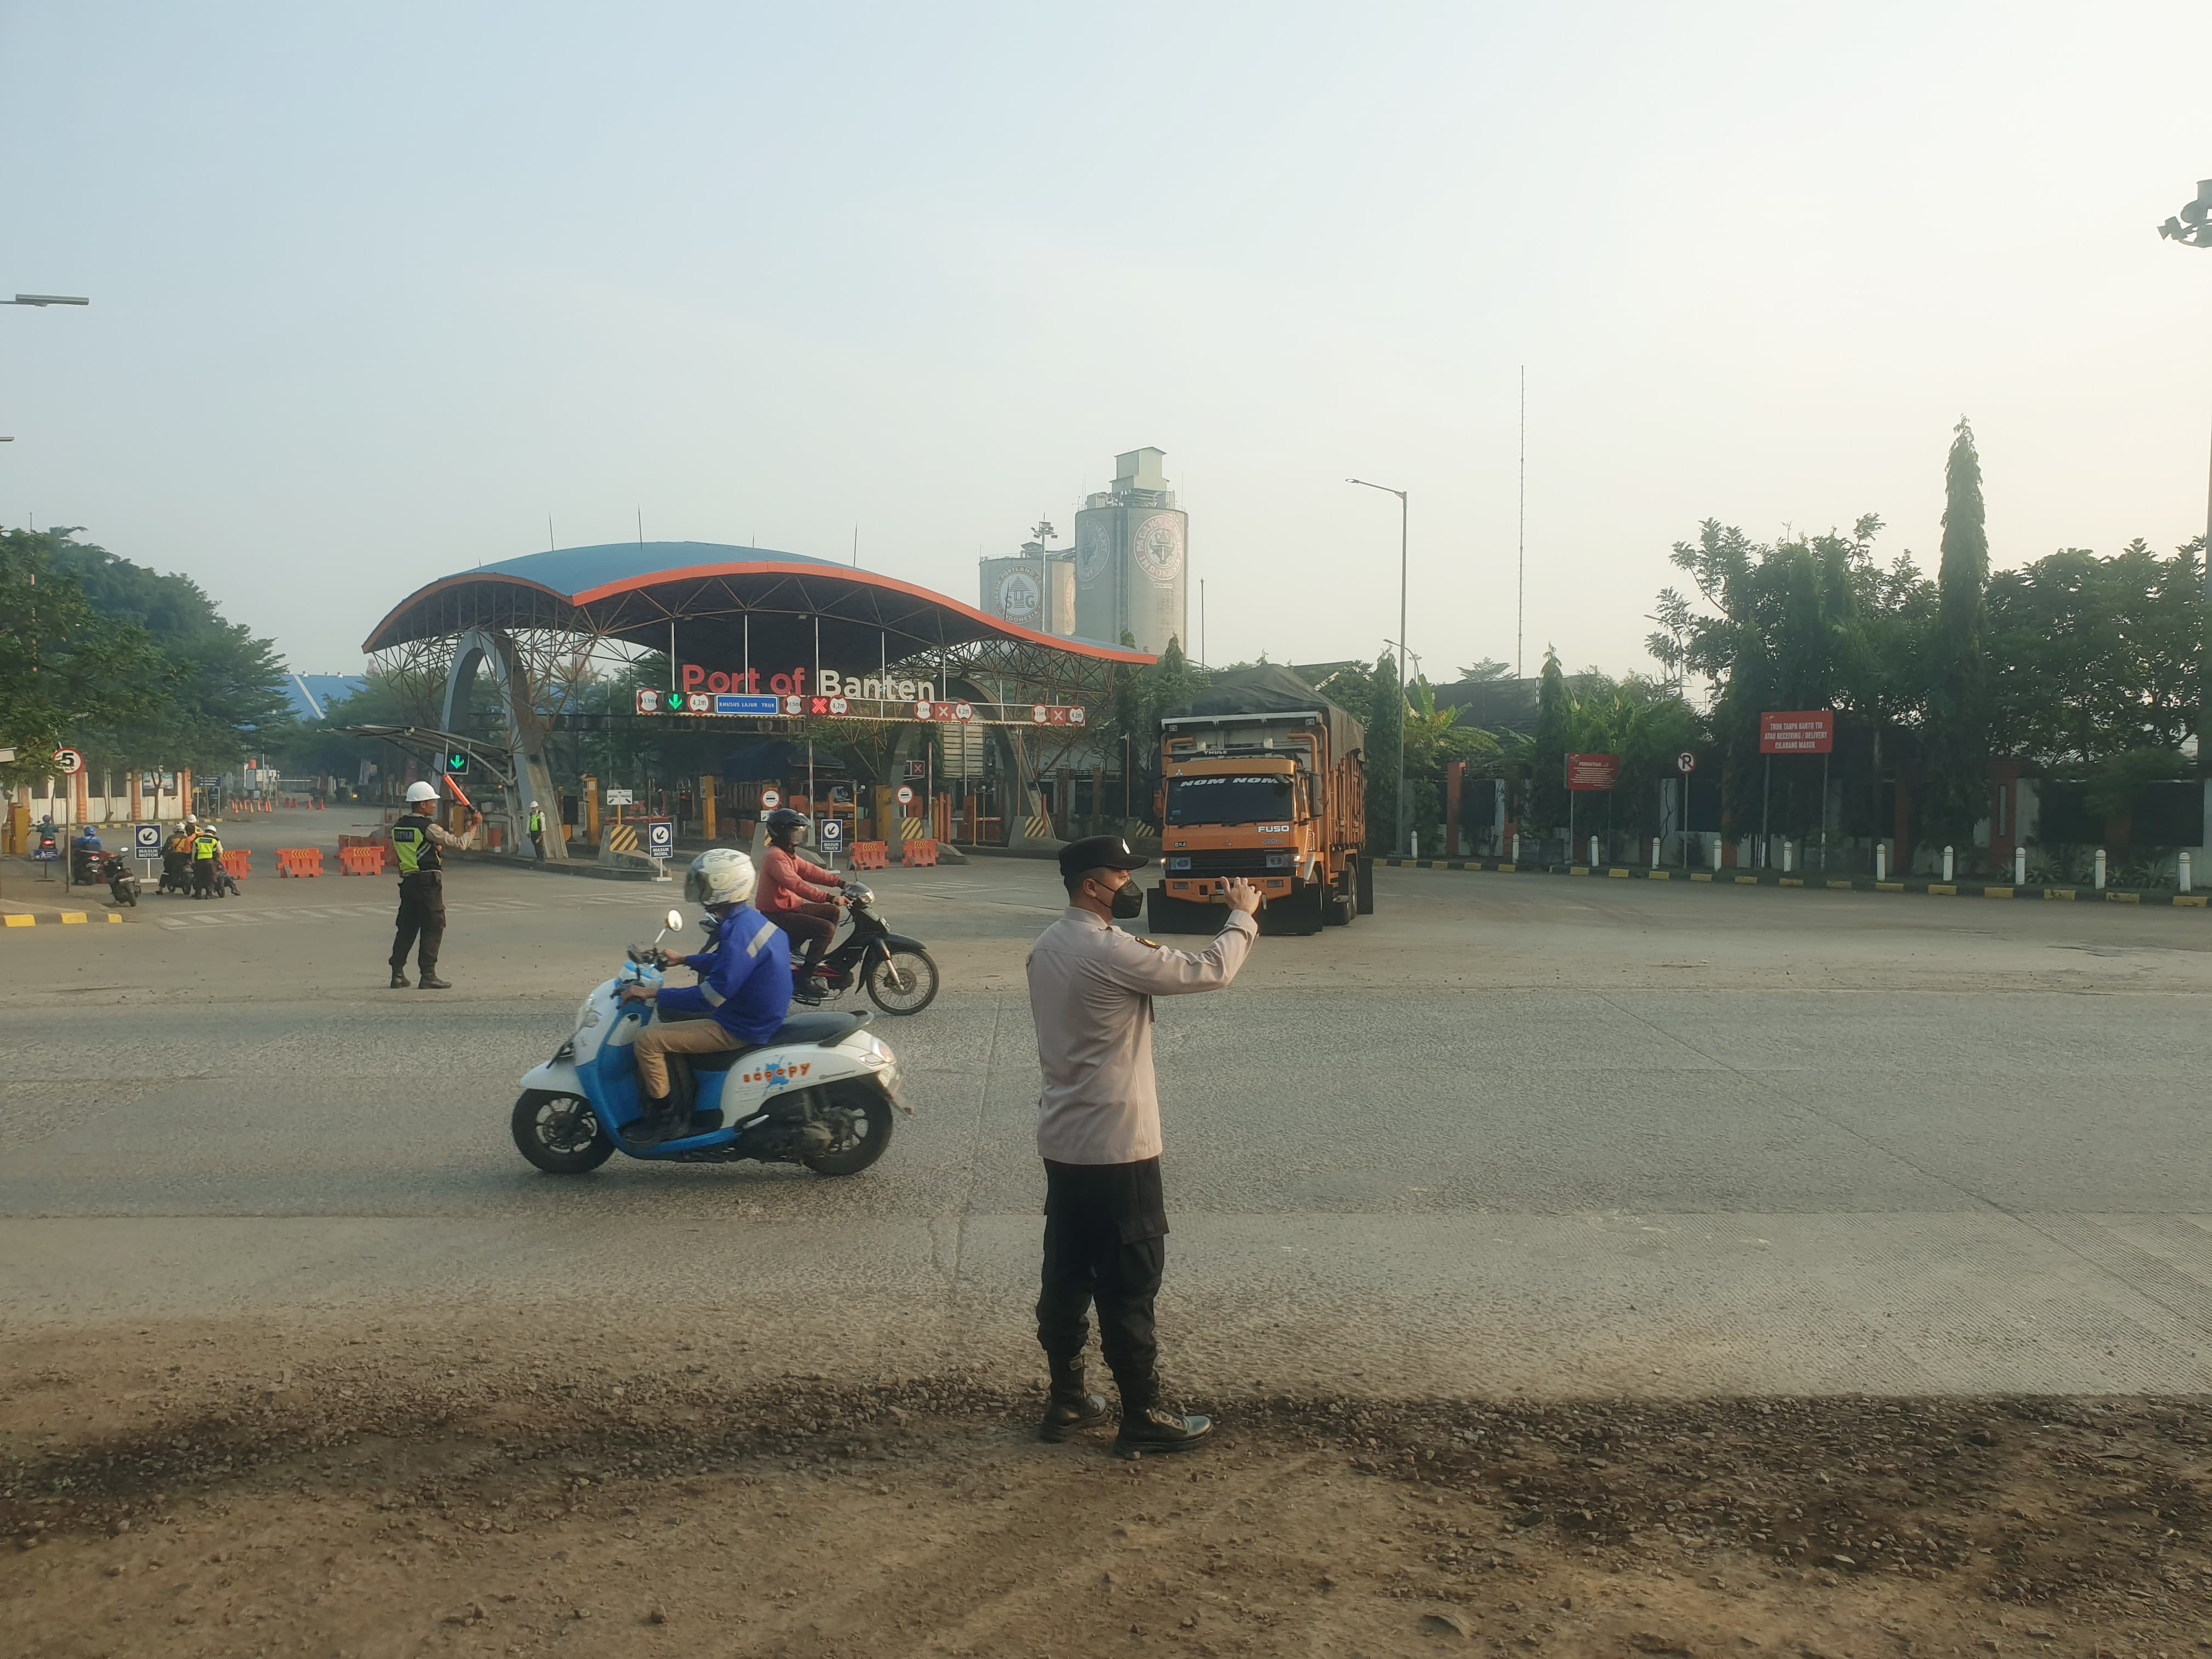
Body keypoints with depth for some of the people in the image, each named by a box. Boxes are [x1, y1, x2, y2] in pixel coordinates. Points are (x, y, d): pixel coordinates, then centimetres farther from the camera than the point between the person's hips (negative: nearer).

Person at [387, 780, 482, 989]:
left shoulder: (398, 825, 9)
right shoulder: (429, 827, -13)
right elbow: (460, 844, -11)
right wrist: (475, 826, 2)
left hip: (407, 881, 7)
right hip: (428, 882, -7)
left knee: (407, 927, 12)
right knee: (433, 928, -2)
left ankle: (397, 975, 12)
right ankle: (428, 975, -4)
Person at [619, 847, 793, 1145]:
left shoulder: (739, 932, -25)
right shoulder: (751, 919, 6)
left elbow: (711, 996, -28)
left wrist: (654, 994, -23)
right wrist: (685, 961, 33)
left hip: (741, 1029, -11)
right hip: (757, 1016, 11)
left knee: (648, 1041, -13)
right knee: (667, 1010, 25)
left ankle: (664, 1120, 0)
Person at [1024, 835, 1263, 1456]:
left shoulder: (1047, 947, 7)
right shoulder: (1111, 953, -21)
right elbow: (1210, 972, -14)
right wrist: (1243, 916, -1)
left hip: (1063, 1141, 9)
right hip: (1116, 1147, -9)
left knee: (1066, 1277, 15)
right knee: (1128, 1288, 1)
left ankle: (1067, 1401, 25)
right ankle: (1143, 1417, 11)